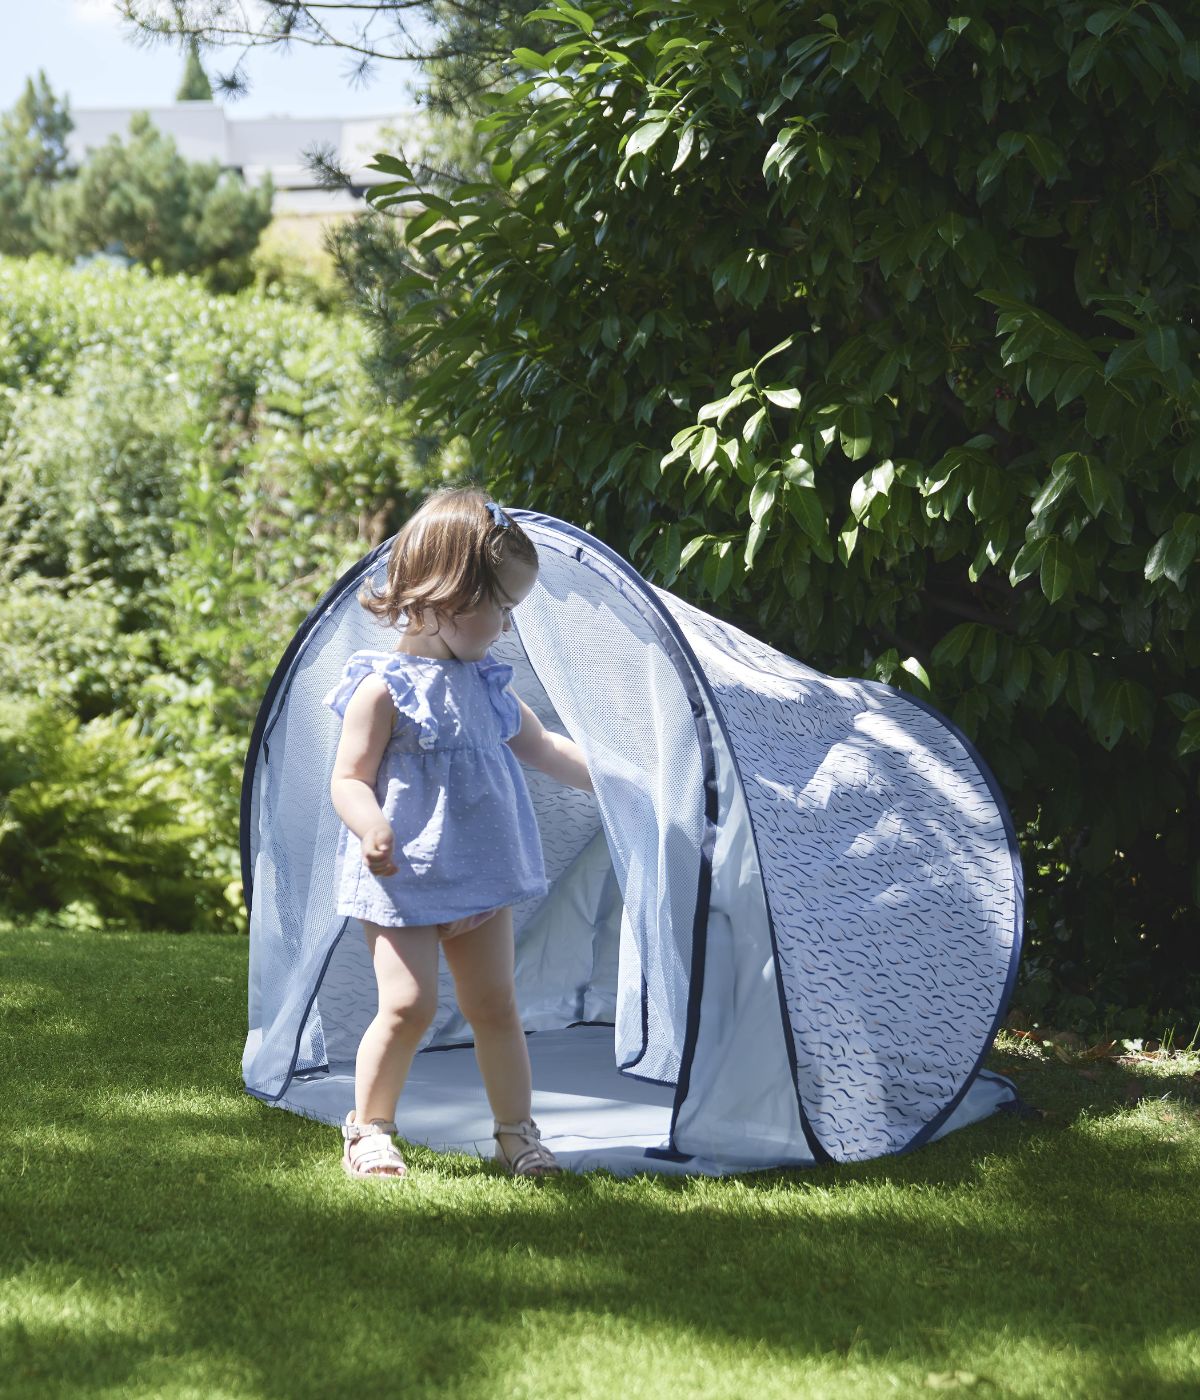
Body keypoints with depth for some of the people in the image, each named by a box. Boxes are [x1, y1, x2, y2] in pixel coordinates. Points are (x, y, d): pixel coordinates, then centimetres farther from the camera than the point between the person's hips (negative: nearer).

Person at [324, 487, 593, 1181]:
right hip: (404, 880, -6)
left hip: (481, 877, 6)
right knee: (409, 1005, -10)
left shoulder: (486, 681, 11)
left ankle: (518, 1131, 19)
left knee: (495, 1004, 9)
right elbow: (349, 779, -14)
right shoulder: (385, 686, -12)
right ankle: (370, 1131, 9)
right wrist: (371, 829, -33)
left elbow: (542, 746, 24)